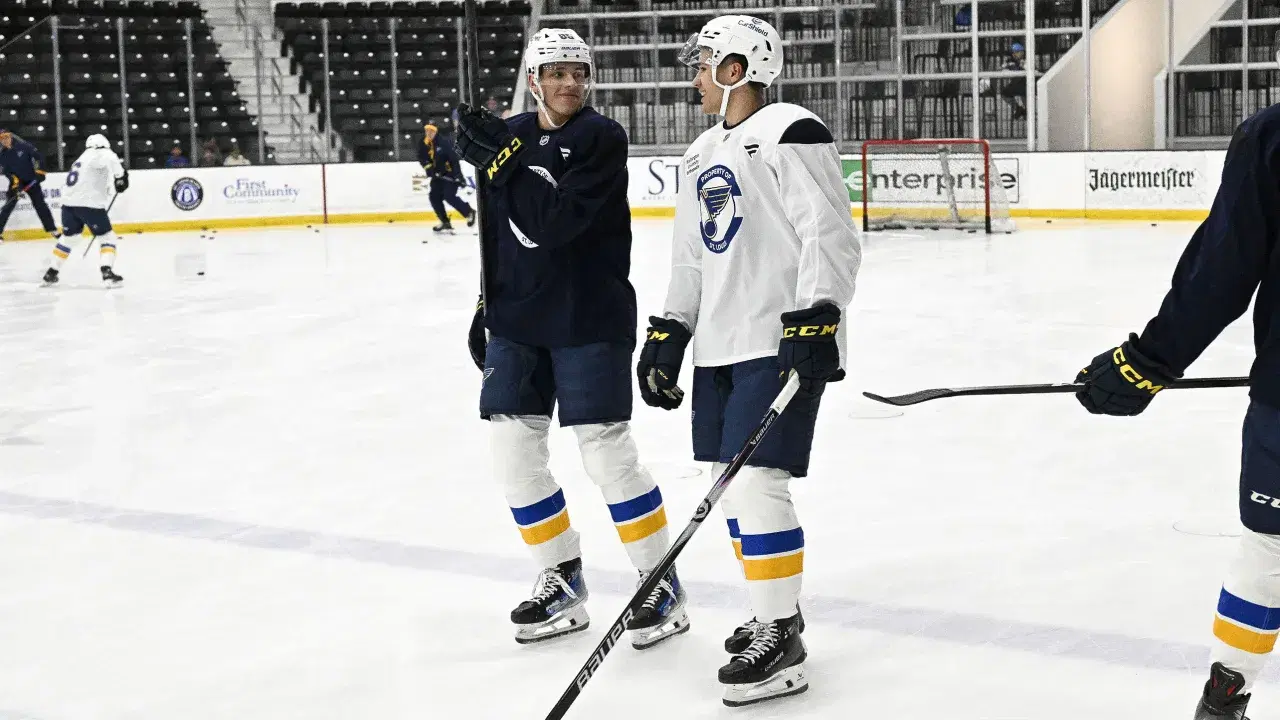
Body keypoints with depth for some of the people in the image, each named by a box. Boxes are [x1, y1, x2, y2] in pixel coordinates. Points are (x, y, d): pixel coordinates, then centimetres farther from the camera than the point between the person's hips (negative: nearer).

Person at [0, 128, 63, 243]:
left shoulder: (23, 145, -15)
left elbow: (38, 156, -9)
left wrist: (39, 171, -15)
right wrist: (15, 182, -19)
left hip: (31, 180, -1)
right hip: (15, 181, 1)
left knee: (40, 204, -3)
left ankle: (52, 229, 2)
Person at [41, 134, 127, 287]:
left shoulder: (81, 159, 28)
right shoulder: (99, 154, 0)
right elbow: (110, 159, -24)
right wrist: (120, 176, -18)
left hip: (69, 203, 8)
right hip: (88, 204, -8)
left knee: (69, 237, 25)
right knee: (107, 236, 1)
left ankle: (51, 273, 28)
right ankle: (107, 273, -14)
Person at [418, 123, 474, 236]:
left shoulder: (443, 143, -20)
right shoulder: (423, 145, 0)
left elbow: (454, 158, -23)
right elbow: (421, 158, 9)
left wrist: (459, 175, -28)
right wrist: (428, 167, -12)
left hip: (451, 174, -7)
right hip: (438, 175, 7)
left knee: (449, 196, -19)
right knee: (434, 197, -2)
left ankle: (469, 212, -1)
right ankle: (445, 222, 6)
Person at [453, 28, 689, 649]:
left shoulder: (601, 138, -10)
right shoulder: (511, 136, 9)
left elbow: (553, 222, -22)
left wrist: (499, 160, -22)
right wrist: (488, 305, 16)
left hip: (588, 318, -6)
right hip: (517, 317, 7)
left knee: (607, 452, -7)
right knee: (513, 452, 6)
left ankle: (662, 586, 8)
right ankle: (562, 583, 21)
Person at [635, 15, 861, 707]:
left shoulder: (790, 135, -10)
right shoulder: (702, 155, 18)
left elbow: (832, 235, -17)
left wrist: (816, 320, -24)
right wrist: (668, 334, 19)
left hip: (783, 343, -9)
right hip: (720, 345, 9)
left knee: (756, 481, -13)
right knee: (731, 484, 12)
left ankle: (782, 647, -6)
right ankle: (773, 611, 28)